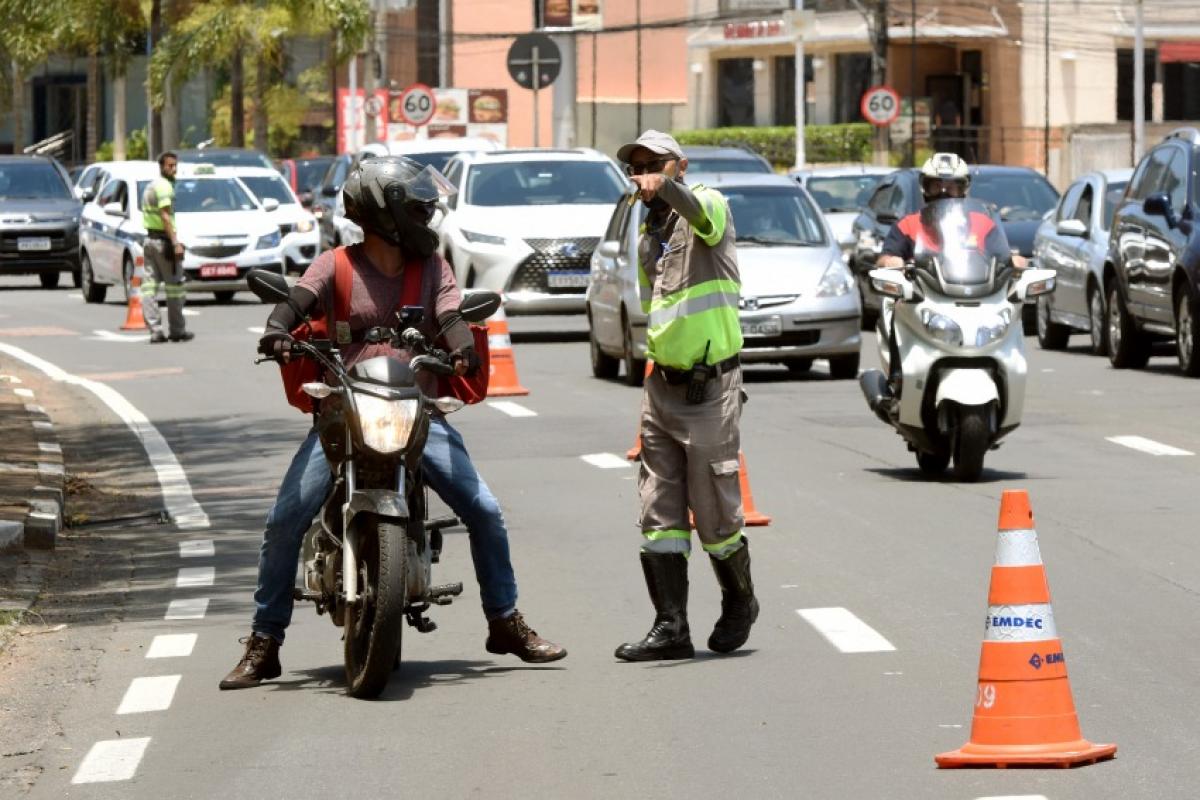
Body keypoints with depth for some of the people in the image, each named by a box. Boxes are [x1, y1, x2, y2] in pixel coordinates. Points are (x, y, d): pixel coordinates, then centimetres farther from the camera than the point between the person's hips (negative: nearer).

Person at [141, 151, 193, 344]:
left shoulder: (151, 186, 18)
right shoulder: (164, 186, -13)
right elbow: (165, 216, -21)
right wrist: (175, 243, -25)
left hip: (150, 239, 9)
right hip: (163, 240, -9)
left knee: (150, 285, 2)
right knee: (175, 286, 0)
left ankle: (155, 330, -1)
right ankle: (177, 330, 5)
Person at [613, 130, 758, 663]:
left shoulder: (708, 205, -6)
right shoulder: (647, 236, 17)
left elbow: (702, 215, -33)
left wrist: (665, 187, -54)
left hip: (710, 388, -7)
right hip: (662, 385, 7)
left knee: (715, 514, 0)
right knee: (659, 513, 0)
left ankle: (740, 603, 24)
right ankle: (670, 628, 0)